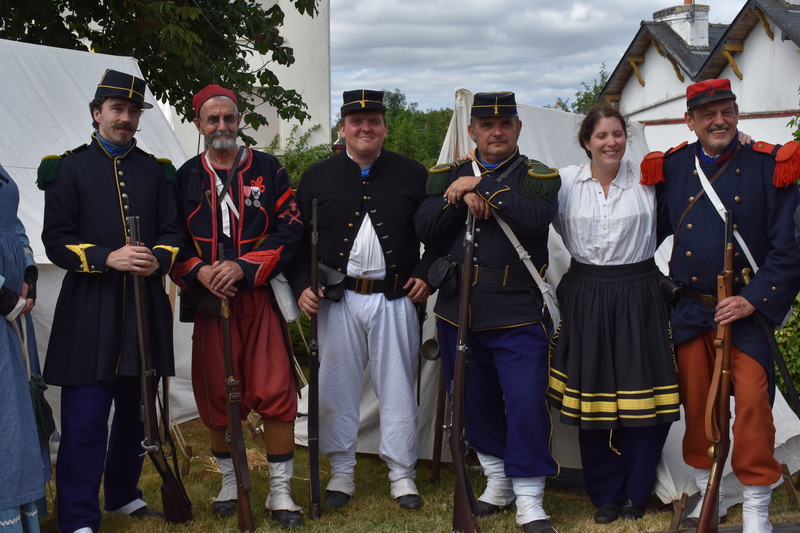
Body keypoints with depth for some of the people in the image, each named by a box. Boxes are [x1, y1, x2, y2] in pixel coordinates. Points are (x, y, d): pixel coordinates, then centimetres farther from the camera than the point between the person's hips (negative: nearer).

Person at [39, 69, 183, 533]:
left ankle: (124, 495, 30)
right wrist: (108, 258, -18)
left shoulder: (157, 171, 14)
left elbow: (173, 232, 9)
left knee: (137, 409, 13)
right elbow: (56, 240, -3)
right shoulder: (69, 168, 4)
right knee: (85, 416, -6)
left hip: (146, 307, 4)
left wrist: (158, 259, -13)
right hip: (90, 308, -4)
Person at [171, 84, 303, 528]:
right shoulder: (185, 178, 9)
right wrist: (198, 272, -12)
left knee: (275, 393, -7)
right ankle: (231, 480, 26)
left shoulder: (269, 170, 4)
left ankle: (280, 490, 5)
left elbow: (290, 230, -3)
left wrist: (244, 267, -15)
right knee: (217, 396, 7)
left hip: (261, 297, -2)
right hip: (209, 300, 2)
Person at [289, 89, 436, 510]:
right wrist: (302, 287, -4)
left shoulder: (413, 175, 6)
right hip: (337, 300, 1)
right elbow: (298, 239, 7)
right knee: (336, 388, 6)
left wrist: (425, 274, -2)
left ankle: (402, 473, 17)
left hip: (395, 299, 0)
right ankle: (341, 472, 20)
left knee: (397, 388, 5)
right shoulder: (317, 178, 7)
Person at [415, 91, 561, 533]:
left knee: (526, 403, -8)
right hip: (458, 311, 4)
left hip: (517, 314, -3)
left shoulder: (539, 177, 2)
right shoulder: (447, 176, 11)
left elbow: (536, 218, -19)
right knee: (475, 402, 13)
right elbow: (424, 228, -3)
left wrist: (481, 187, -16)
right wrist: (461, 199, -16)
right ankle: (498, 480, 32)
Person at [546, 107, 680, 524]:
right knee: (592, 402, 6)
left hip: (639, 299, -1)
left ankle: (634, 496, 21)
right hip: (585, 298, 1)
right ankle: (605, 496, 22)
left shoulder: (647, 178, 0)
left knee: (642, 399, 1)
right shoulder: (565, 181, 2)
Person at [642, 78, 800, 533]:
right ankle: (707, 492, 29)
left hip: (747, 308, -3)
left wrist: (753, 300, -14)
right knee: (695, 402, 10)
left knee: (752, 402, -8)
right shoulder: (670, 169, 4)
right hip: (690, 310, 3)